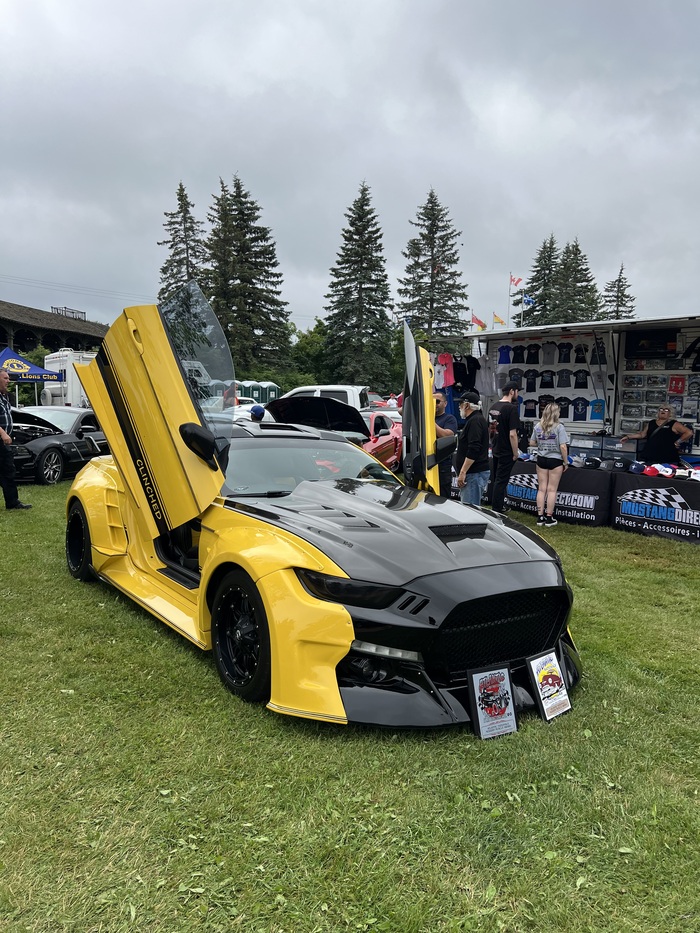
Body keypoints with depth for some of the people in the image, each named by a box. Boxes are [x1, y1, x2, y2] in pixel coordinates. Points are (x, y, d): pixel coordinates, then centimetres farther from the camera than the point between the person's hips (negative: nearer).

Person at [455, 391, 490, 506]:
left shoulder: (475, 421, -13)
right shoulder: (475, 419, 21)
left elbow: (473, 450, -22)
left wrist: (463, 472, -21)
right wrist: (463, 472, 25)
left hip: (475, 474, -11)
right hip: (473, 472, 11)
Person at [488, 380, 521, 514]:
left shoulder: (493, 406, 5)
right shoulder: (511, 408, -20)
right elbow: (512, 434, -23)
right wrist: (515, 453, -14)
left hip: (495, 449, 8)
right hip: (506, 452, -8)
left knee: (497, 479, 18)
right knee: (501, 481, -1)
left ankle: (500, 506, 30)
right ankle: (496, 511, 6)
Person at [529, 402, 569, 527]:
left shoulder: (538, 426, 0)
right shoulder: (559, 427, -13)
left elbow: (532, 443, 7)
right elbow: (563, 447, -15)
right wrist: (565, 462, -5)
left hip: (541, 459, 4)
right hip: (555, 460, -4)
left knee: (541, 489, 9)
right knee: (552, 490, 3)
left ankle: (540, 517, 12)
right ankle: (549, 518, 8)